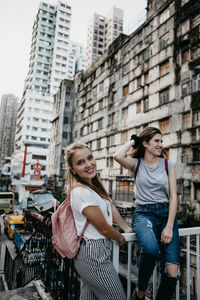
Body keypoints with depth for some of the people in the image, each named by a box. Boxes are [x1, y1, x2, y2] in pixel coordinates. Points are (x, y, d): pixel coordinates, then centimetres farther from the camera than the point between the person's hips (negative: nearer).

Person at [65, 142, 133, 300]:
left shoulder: (94, 184, 3)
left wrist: (127, 228, 16)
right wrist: (121, 238, 0)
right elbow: (104, 228, -18)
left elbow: (111, 208, 13)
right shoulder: (81, 192, -26)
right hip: (95, 255, -9)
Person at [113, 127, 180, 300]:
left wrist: (169, 227, -9)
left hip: (166, 214, 2)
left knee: (172, 273, -12)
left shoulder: (168, 165, 9)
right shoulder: (136, 164, 5)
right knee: (150, 248, -34)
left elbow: (173, 197, 2)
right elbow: (118, 156, -18)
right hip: (144, 213, -2)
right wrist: (133, 141, -1)